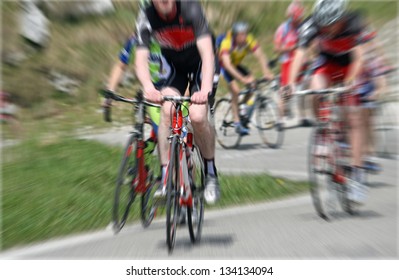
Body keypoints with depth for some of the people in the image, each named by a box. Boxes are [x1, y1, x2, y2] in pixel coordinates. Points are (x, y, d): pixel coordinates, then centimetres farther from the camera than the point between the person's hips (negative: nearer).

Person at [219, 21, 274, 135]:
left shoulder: (249, 40, -21)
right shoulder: (227, 43, -33)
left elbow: (260, 55, -28)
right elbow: (227, 64, -44)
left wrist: (266, 72, -45)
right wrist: (242, 78, -54)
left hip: (236, 65, 5)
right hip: (223, 66, -5)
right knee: (235, 90, -23)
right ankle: (237, 124, -16)